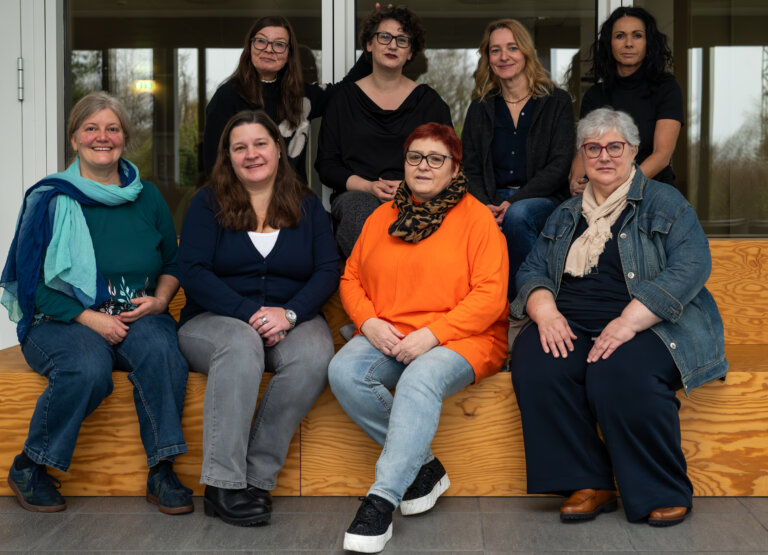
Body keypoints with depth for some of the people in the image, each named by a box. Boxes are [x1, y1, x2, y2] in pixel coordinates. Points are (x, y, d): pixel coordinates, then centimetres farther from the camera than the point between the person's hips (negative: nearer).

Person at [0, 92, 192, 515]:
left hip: (138, 318, 3)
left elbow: (172, 264, 22)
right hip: (62, 321, -2)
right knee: (88, 368, -35)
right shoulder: (49, 199, 2)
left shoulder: (147, 198, 12)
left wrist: (160, 300, -1)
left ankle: (162, 472, -24)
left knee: (160, 350, -32)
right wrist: (90, 318, -15)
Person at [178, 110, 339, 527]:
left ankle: (256, 477, -26)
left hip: (292, 320, 2)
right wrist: (249, 314, -17)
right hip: (215, 320, -2)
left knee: (314, 356, -33)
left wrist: (289, 313, -16)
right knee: (242, 345, -38)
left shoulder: (307, 206, 13)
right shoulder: (209, 202, 7)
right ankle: (222, 485, -36)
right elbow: (192, 272, -4)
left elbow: (328, 271, 3)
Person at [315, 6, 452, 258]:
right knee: (359, 208, -37)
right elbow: (326, 164, 10)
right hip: (356, 194, 0)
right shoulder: (344, 97, 14)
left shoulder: (428, 100, 16)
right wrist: (368, 186, -7)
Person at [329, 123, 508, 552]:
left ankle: (382, 500, -33)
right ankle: (424, 466, -12)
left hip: (461, 339, -5)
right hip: (387, 337, 5)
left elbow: (490, 294, -9)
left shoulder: (476, 217, 0)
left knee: (420, 379, -36)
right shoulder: (382, 217, 16)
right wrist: (369, 322, -4)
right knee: (343, 371, -24)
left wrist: (432, 333, -18)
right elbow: (351, 278, 17)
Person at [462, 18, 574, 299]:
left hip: (543, 199, -2)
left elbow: (559, 165, -3)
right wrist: (485, 205, -12)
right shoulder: (480, 108, 16)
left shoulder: (557, 102, 7)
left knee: (518, 215, -38)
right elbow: (470, 168, 11)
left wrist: (514, 202, -17)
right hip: (493, 199, 2)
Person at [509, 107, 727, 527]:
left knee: (619, 374, -36)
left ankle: (664, 492, -16)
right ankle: (588, 485, -18)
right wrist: (544, 310, -10)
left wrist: (628, 322, -21)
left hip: (649, 325, -4)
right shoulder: (566, 215, 23)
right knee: (535, 366, -28)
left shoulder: (664, 202, 7)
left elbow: (690, 267, -8)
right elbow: (533, 270, 15)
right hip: (570, 324, 4)